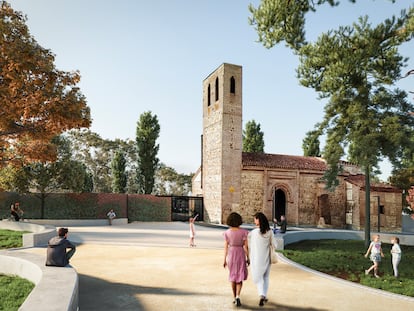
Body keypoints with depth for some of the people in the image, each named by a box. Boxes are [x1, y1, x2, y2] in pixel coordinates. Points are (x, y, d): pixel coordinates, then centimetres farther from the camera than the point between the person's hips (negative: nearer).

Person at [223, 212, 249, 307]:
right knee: (240, 277, 8)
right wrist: (248, 258, 1)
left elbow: (226, 247, -4)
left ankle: (234, 297, 23)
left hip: (231, 255, 1)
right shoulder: (243, 232, -9)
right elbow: (246, 246, -8)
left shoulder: (227, 232, -6)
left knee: (233, 276, 17)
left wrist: (225, 260, 3)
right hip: (240, 254, -1)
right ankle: (238, 296, -12)